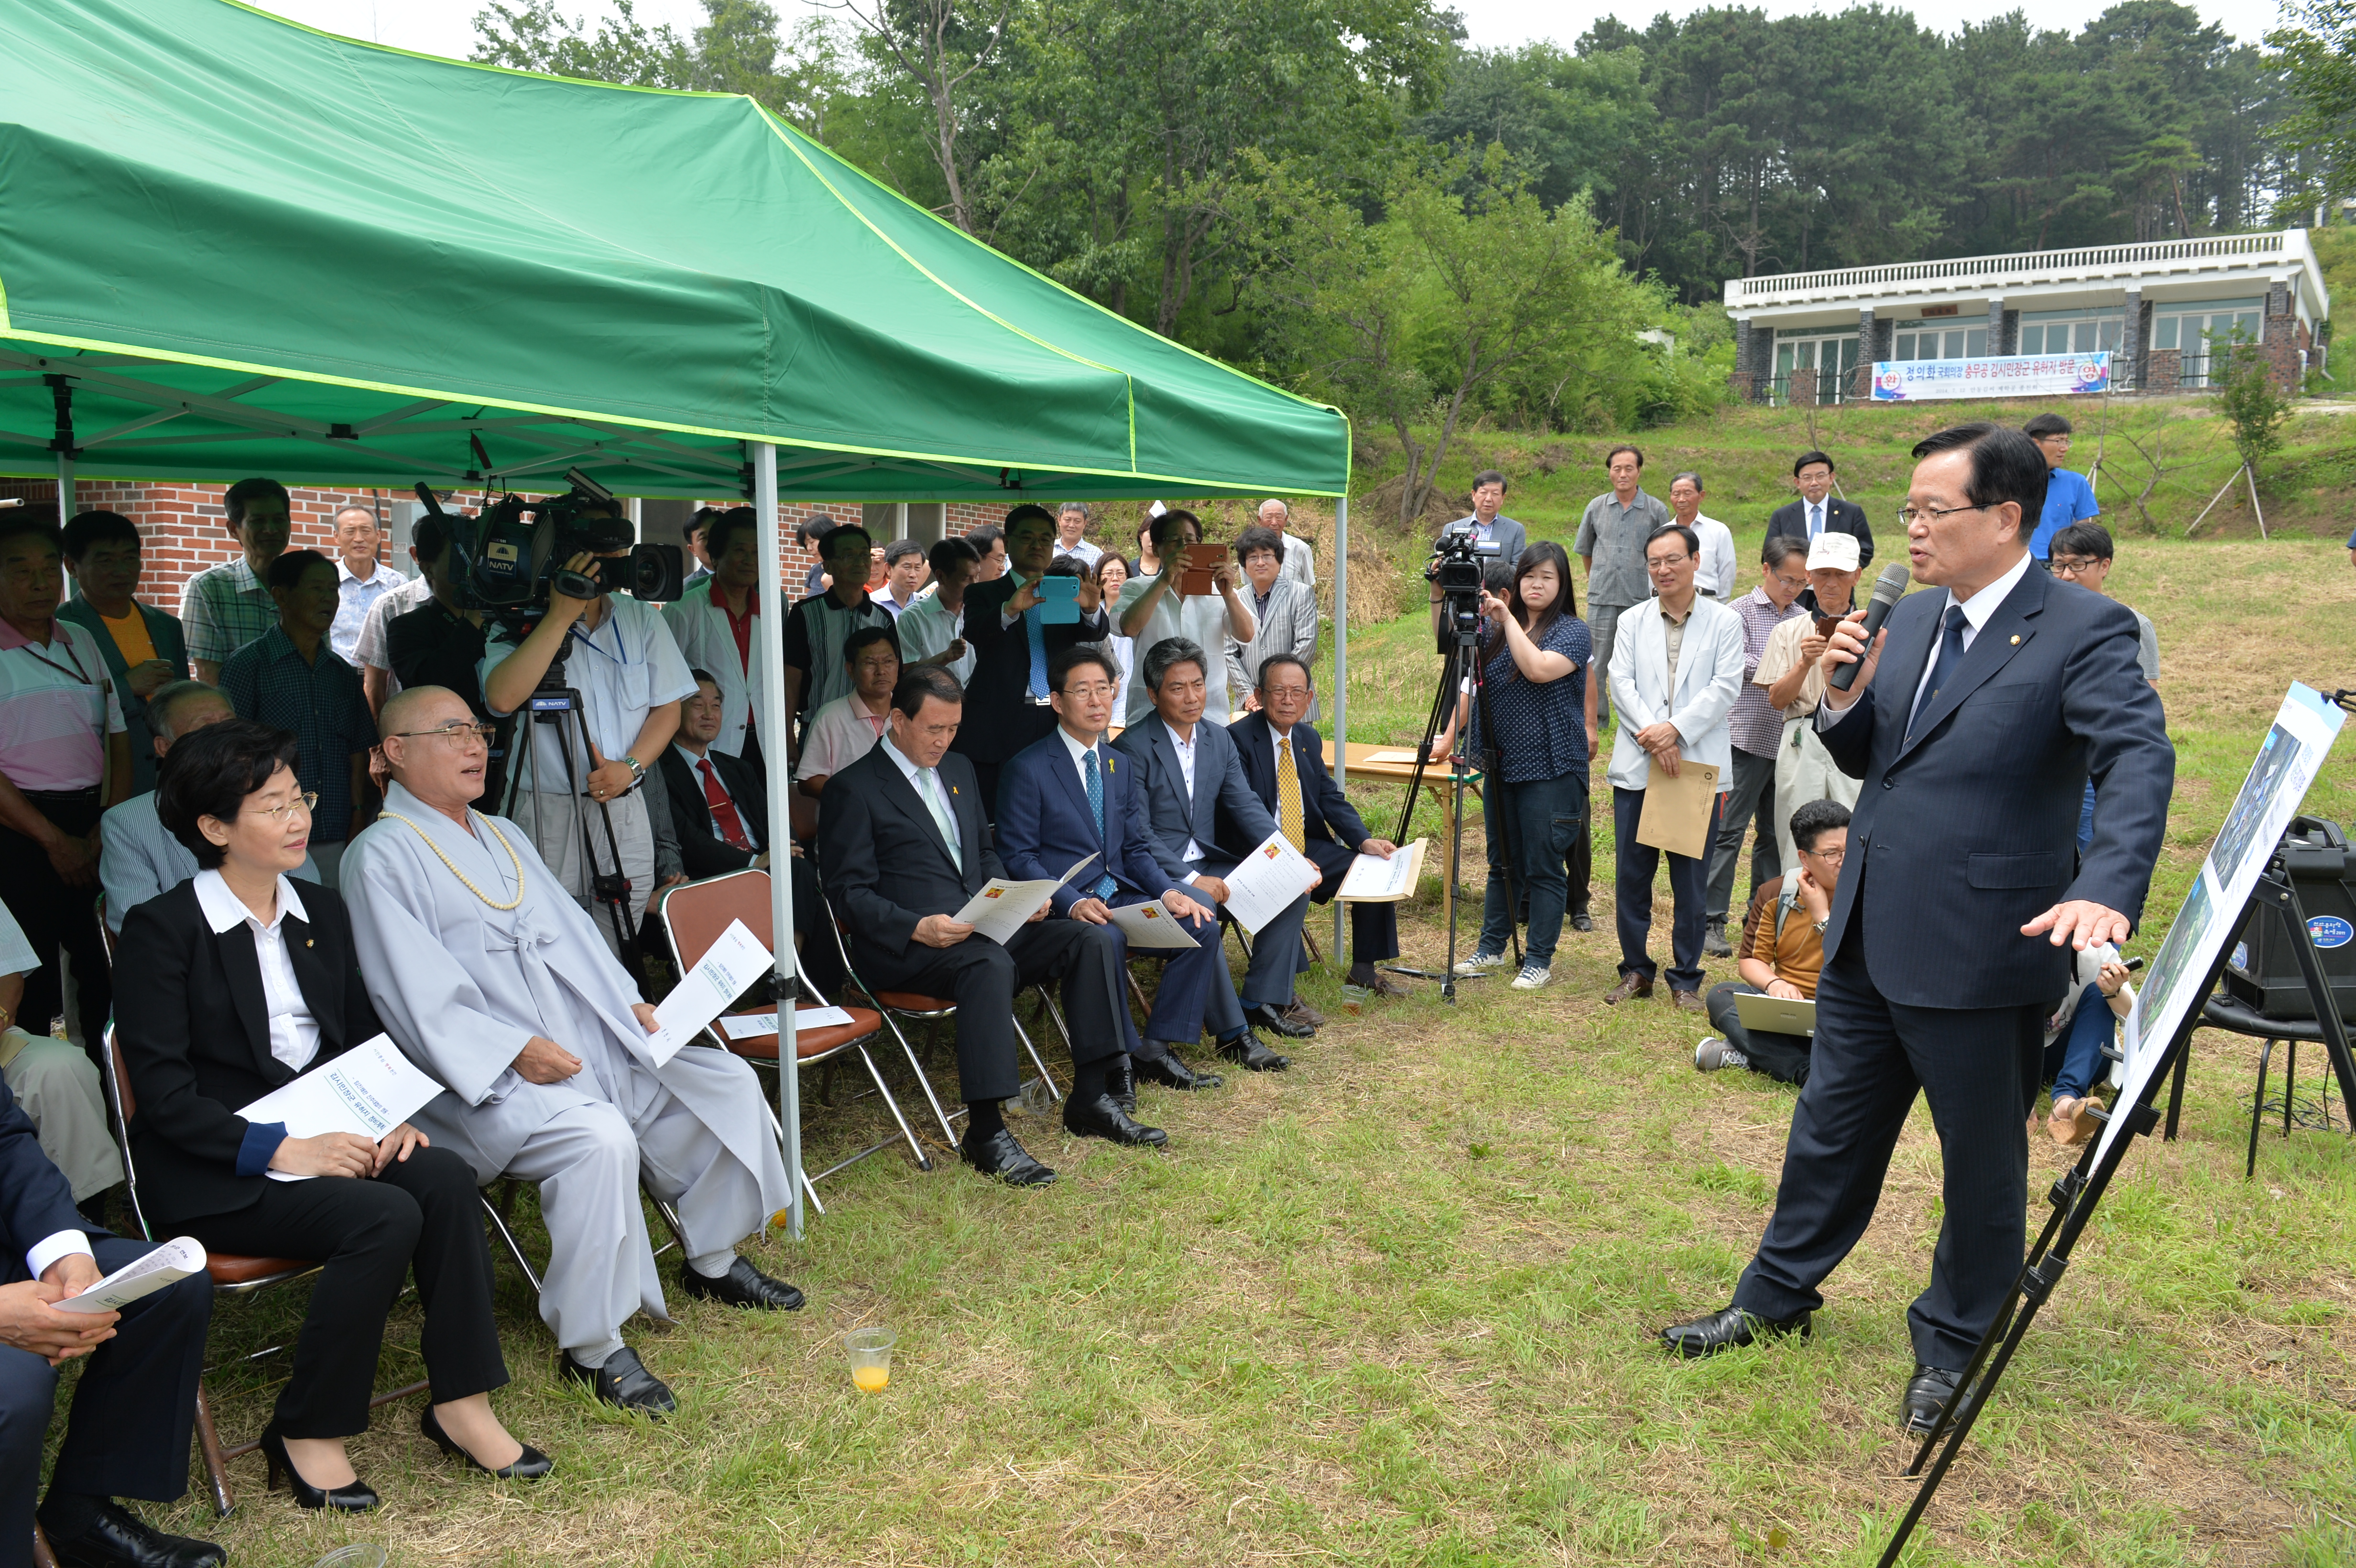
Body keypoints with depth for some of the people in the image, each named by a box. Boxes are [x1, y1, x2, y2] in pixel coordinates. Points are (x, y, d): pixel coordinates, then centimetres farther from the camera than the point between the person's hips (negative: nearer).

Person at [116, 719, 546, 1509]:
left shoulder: (321, 913, 12)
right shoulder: (161, 929, -8)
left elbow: (364, 1038, 15)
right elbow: (164, 1093, -14)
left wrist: (389, 1118, -5)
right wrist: (281, 1149, -23)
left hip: (324, 1136, 6)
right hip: (214, 1172, -6)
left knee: (445, 1176, -24)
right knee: (386, 1217, -29)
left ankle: (460, 1402, -15)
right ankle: (307, 1434, -9)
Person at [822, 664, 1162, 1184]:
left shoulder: (959, 771, 19)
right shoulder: (854, 789, -3)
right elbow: (849, 892, -8)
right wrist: (917, 927, -23)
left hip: (984, 928, 7)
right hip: (905, 946, -7)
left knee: (1092, 938, -13)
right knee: (990, 963, -38)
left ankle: (1091, 1099, -9)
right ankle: (985, 1134, -33)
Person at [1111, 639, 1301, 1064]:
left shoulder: (1218, 740, 9)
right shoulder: (1132, 748, -12)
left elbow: (1247, 806, 6)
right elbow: (1137, 835, -16)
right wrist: (1191, 880, -25)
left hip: (1208, 865, 7)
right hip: (1153, 872, -7)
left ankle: (1261, 1001, 2)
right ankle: (1233, 1033, -23)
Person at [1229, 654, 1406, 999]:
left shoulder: (1309, 740, 11)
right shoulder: (1238, 738, -14)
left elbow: (1331, 798, 13)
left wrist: (1364, 840, -6)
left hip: (1309, 847, 8)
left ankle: (1364, 971, 14)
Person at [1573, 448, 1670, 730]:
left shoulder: (1656, 510, 2)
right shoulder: (1596, 507, 8)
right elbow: (1584, 550, 22)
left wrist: (1655, 586, 11)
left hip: (1640, 599, -2)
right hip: (1602, 599, 2)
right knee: (1596, 663, 3)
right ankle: (1596, 719, 13)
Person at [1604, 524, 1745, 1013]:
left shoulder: (1724, 621, 4)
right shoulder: (1632, 621, 11)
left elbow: (1725, 688, -5)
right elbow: (1621, 684, 1)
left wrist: (1676, 730, -16)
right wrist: (1652, 737, -13)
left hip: (1699, 767, -2)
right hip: (1637, 767, 2)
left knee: (1691, 881, 3)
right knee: (1631, 875, 4)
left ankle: (1686, 978, 15)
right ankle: (1636, 970, 18)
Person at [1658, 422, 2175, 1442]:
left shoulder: (2083, 632, -13)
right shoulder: (1911, 619, 8)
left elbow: (2138, 759, -26)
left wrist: (2108, 891, -43)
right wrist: (1845, 700, -8)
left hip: (1981, 952, -7)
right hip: (1869, 936, 7)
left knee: (1982, 1159, 13)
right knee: (1830, 1129, 20)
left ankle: (1952, 1346, 34)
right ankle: (1777, 1298, 39)